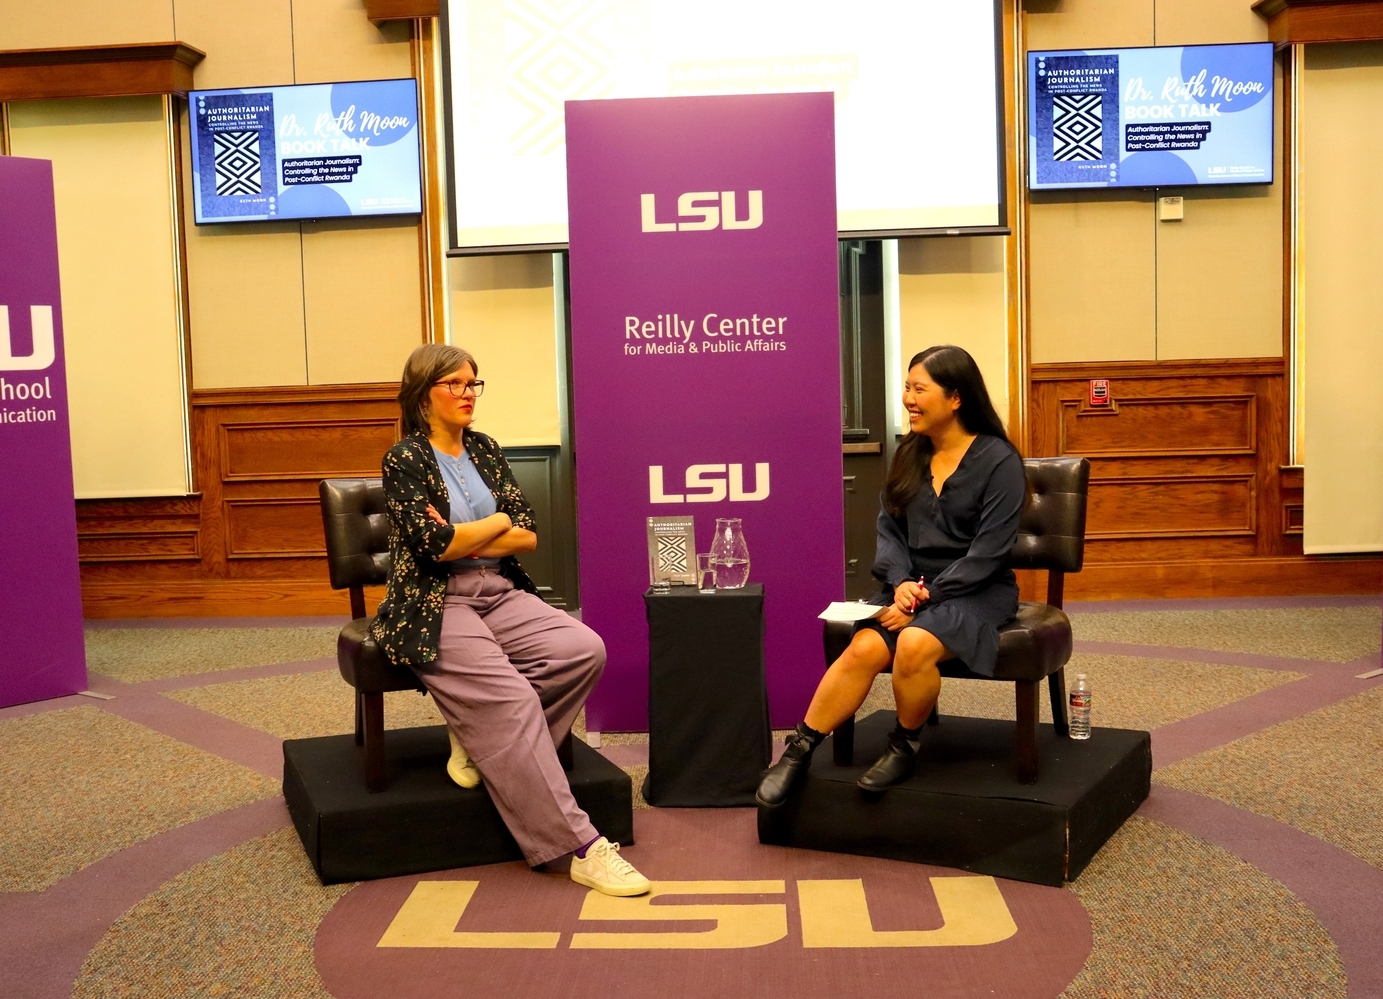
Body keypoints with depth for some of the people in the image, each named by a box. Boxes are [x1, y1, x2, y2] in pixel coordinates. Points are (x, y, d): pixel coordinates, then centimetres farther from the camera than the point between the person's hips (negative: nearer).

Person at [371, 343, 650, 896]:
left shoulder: (485, 450, 14)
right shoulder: (405, 459, -3)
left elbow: (528, 536, 5)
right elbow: (433, 545, -16)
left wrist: (461, 539, -8)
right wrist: (497, 523, -2)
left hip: (502, 595, 6)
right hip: (434, 608, -6)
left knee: (584, 649, -21)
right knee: (511, 696, -28)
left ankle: (480, 736, -4)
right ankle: (581, 848, -26)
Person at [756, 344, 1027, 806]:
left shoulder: (998, 460, -9)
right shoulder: (909, 454, 9)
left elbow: (987, 553, -14)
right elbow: (888, 528, 7)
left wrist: (926, 597, -19)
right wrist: (901, 583, -12)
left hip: (976, 591, -4)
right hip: (913, 587, 5)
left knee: (914, 644, -33)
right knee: (864, 648, -24)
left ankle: (904, 748, -8)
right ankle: (799, 751, -17)